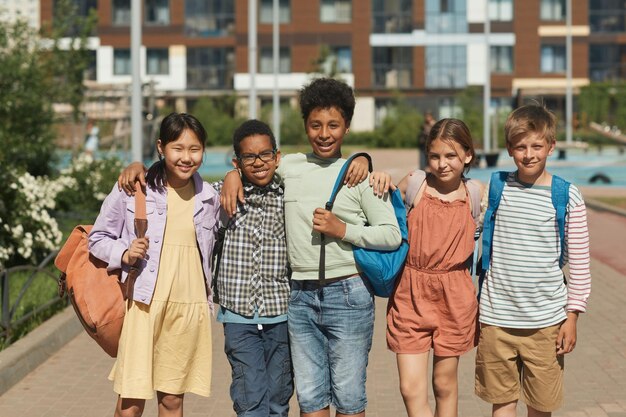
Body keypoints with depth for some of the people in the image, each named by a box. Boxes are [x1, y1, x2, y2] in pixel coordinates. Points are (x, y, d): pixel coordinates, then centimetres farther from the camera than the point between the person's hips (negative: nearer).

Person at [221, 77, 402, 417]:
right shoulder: (289, 166, 9)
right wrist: (233, 174, 9)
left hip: (347, 293, -4)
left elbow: (392, 235, -5)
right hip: (300, 295, 4)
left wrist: (342, 230, -14)